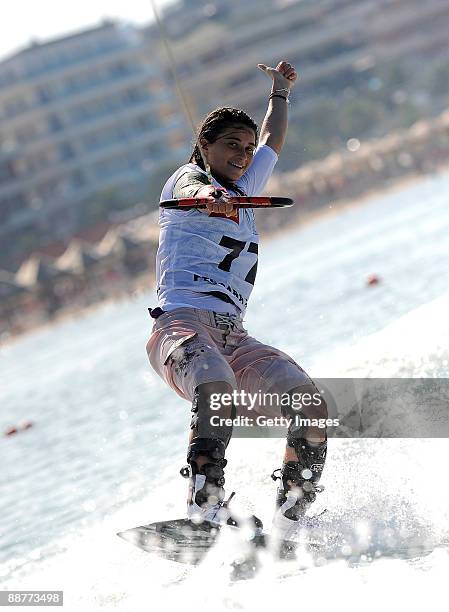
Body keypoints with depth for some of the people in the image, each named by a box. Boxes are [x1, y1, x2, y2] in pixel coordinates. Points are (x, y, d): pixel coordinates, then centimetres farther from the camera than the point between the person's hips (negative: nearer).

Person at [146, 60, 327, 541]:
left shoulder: (244, 192, 29)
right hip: (182, 322, -7)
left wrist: (280, 92, 62)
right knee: (218, 388, -39)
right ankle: (205, 510, -44)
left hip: (234, 337, 7)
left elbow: (272, 142, 49)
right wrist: (208, 197, -42)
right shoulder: (188, 178, 9)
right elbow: (194, 189, -18)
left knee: (310, 406, -18)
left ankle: (289, 519, -15)